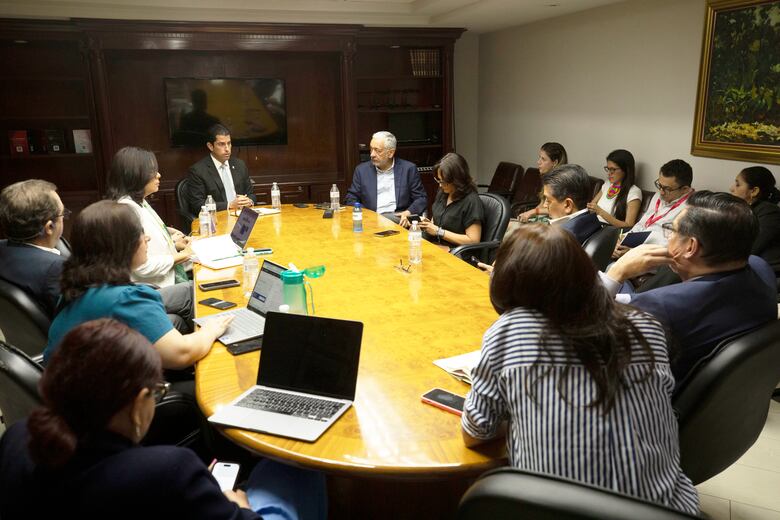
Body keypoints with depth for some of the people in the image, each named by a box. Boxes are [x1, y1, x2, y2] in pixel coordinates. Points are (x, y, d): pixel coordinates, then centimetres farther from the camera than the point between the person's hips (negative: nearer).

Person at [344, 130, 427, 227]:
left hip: (398, 218, -1)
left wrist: (409, 213, -12)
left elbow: (421, 198, 9)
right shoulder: (362, 170, 12)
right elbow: (350, 200, 13)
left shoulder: (408, 169, 7)